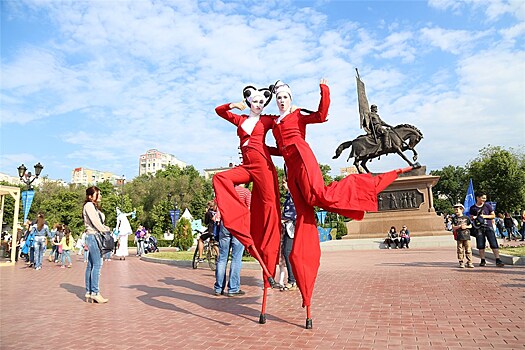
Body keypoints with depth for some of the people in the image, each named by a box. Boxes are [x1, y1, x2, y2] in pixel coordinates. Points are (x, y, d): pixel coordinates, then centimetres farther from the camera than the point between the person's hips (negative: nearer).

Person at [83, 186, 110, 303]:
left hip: (96, 237, 9)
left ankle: (88, 293, 14)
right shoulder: (89, 205, -6)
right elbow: (95, 222, -13)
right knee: (97, 264, -9)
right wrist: (105, 230, -4)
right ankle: (94, 292, -5)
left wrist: (105, 228, 2)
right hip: (93, 236, -9)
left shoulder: (94, 206, 22)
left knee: (91, 265, 9)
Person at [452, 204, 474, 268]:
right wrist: (459, 226, -15)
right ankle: (461, 263, 9)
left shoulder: (466, 217, 6)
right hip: (459, 237, 0)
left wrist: (466, 226, -7)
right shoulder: (454, 218, 5)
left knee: (468, 250, 1)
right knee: (460, 250, 2)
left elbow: (470, 226, 11)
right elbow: (453, 227, 0)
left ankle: (469, 262, 9)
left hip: (467, 236, 0)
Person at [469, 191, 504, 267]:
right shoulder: (473, 208, 5)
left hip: (488, 227, -1)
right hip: (479, 228, 1)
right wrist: (473, 218, -9)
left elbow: (493, 215, 6)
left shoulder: (487, 206, 3)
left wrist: (485, 216, -9)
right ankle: (483, 260, 15)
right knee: (480, 245, 4)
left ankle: (498, 260, -3)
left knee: (494, 243, -7)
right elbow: (471, 218, 14)